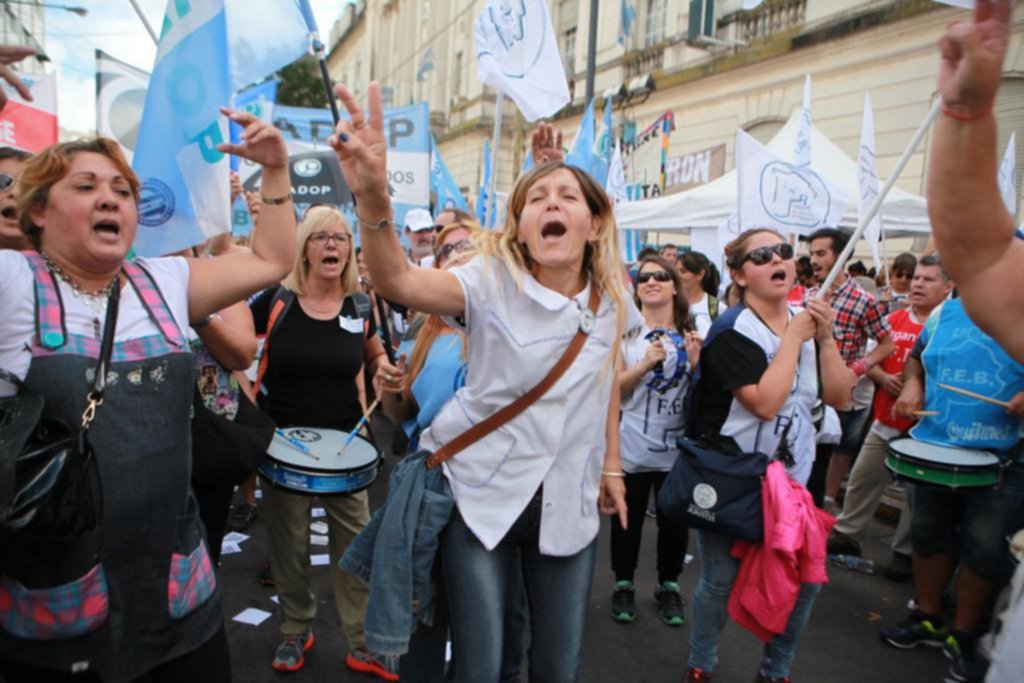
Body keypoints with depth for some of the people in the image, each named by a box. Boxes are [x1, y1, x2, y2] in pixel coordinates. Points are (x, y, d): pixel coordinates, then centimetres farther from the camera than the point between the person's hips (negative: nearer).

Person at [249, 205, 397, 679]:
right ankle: (295, 631, 34)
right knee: (289, 544, 13)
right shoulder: (276, 300, -8)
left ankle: (363, 644, 19)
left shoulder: (359, 306, -1)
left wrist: (383, 370, -5)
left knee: (355, 544, 6)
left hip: (343, 443, 1)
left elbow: (375, 357, 17)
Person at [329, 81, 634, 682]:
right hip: (484, 495, -3)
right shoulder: (492, 281, -14)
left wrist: (612, 465, 16)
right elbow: (399, 282, -32)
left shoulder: (611, 299, -1)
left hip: (569, 503, 4)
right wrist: (374, 200, -50)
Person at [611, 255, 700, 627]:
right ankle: (623, 585, 28)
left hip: (679, 446, 3)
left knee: (675, 521, 12)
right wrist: (646, 363, -23)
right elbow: (614, 388, -8)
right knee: (627, 520, 8)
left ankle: (669, 586, 32)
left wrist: (696, 362, -14)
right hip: (633, 446, -2)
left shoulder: (692, 332, 5)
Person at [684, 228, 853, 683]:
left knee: (805, 577, 9)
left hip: (791, 478, 6)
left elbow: (839, 397, 0)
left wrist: (825, 338, -12)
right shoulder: (732, 331, -16)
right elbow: (765, 402, -29)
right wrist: (793, 337, -21)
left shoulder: (806, 322, 5)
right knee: (720, 582, 5)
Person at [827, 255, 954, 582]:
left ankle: (905, 552, 25)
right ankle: (847, 534, 31)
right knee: (861, 479, 14)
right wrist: (885, 378, -10)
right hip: (885, 419, 5)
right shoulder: (894, 318, 5)